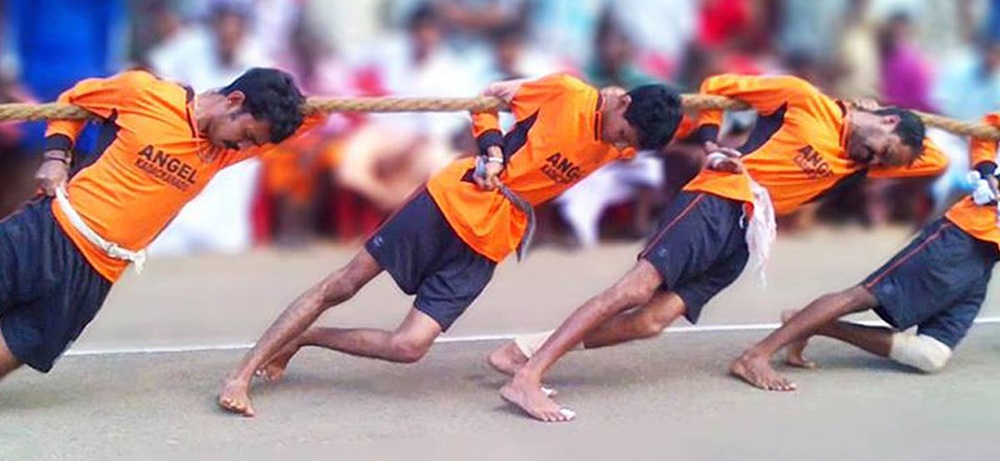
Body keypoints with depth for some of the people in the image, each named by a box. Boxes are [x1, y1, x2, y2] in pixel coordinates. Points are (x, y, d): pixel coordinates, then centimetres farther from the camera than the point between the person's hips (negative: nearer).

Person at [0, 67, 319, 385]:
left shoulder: (222, 151, 2)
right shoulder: (143, 91, -8)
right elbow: (72, 98, 9)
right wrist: (56, 154, -5)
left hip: (92, 276, 3)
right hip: (46, 231, -3)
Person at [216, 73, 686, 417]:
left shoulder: (621, 145, 2)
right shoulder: (567, 93, -12)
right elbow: (489, 97, 1)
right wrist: (493, 150, -13)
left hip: (488, 242, 4)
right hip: (451, 199, -4)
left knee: (408, 348, -10)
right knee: (344, 284, -3)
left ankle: (303, 338, 12)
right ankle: (241, 373, 6)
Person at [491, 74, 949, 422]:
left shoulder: (859, 158, 18)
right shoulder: (804, 99, 1)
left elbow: (937, 162, 26)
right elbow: (716, 86, 5)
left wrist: (908, 136, 14)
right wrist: (710, 143, -4)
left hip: (745, 236, 6)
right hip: (717, 201, -6)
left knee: (654, 319, -12)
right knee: (640, 284, -22)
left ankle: (526, 349, -12)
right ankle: (526, 378, -27)